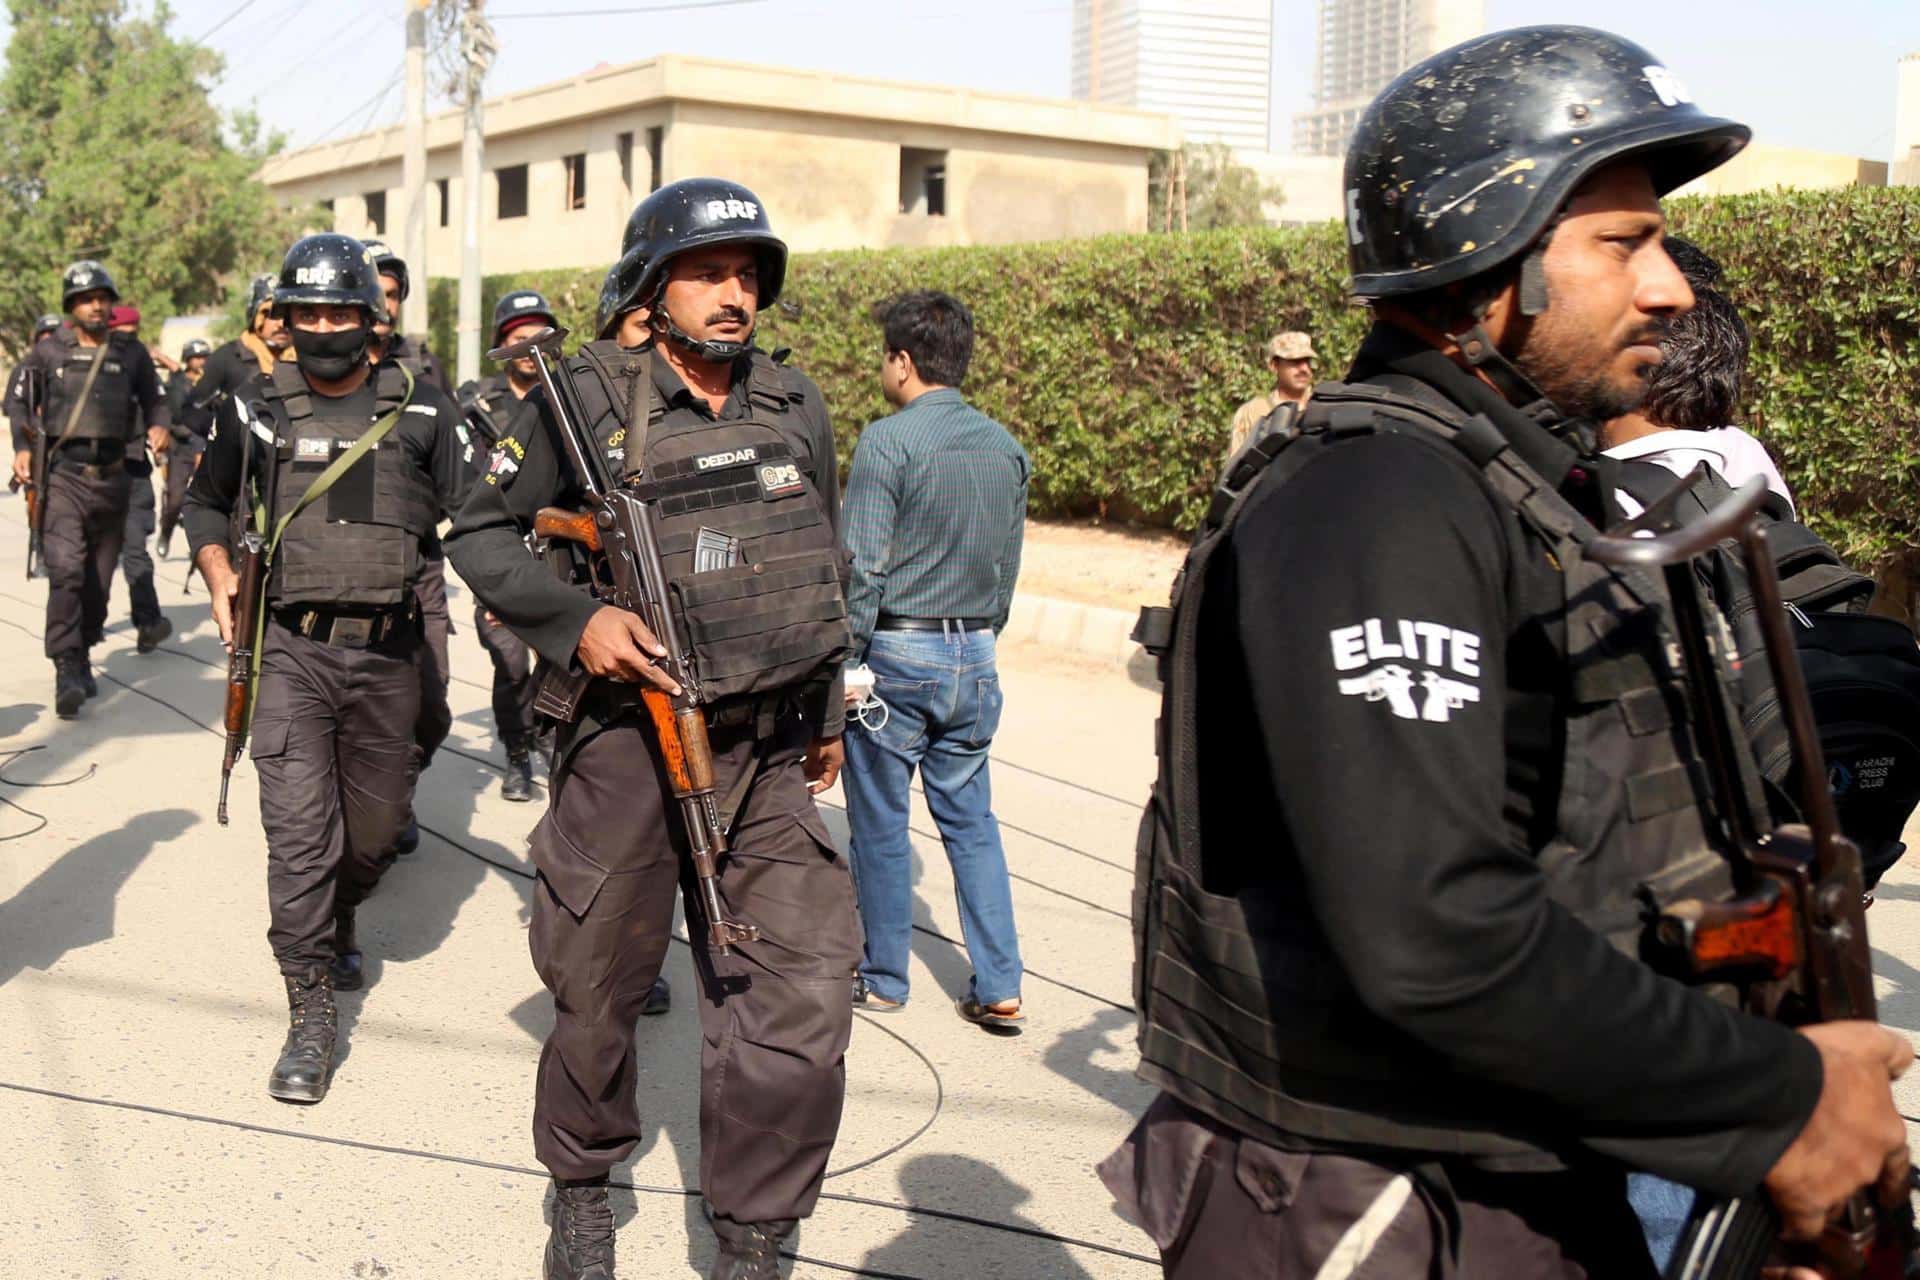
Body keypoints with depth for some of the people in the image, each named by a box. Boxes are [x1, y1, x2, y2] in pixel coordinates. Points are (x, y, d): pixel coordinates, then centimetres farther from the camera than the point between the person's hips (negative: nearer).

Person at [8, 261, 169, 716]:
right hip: (62, 474, -3)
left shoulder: (131, 353, 11)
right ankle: (67, 671, -20)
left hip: (112, 476, 3)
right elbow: (17, 400, 10)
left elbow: (152, 400, 19)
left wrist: (158, 426, -3)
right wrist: (22, 447, -4)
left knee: (99, 578, 9)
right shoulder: (49, 351, 7)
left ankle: (82, 657, 25)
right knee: (66, 570, -17)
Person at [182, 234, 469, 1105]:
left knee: (377, 821, 12)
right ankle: (310, 1015, -1)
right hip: (291, 651, -1)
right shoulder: (254, 411, 4)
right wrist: (218, 575, 2)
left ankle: (338, 923, 45)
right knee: (300, 829, -9)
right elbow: (206, 502, 19)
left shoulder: (421, 412, 2)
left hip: (388, 652, 1)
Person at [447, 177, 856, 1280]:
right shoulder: (584, 399, -6)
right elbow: (482, 534, -1)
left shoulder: (797, 406, 8)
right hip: (629, 743, -3)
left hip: (770, 751, 4)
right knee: (600, 988, 11)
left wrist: (829, 711, 22)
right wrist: (576, 618, -17)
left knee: (801, 985, -2)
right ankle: (585, 1189, 38)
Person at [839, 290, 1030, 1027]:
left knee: (881, 823, 8)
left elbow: (862, 569, -15)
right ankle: (999, 987, 11)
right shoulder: (1006, 447, 7)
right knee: (971, 818, 13)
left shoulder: (887, 441, -12)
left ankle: (883, 979, 19)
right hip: (974, 659, 6)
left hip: (896, 654, -6)